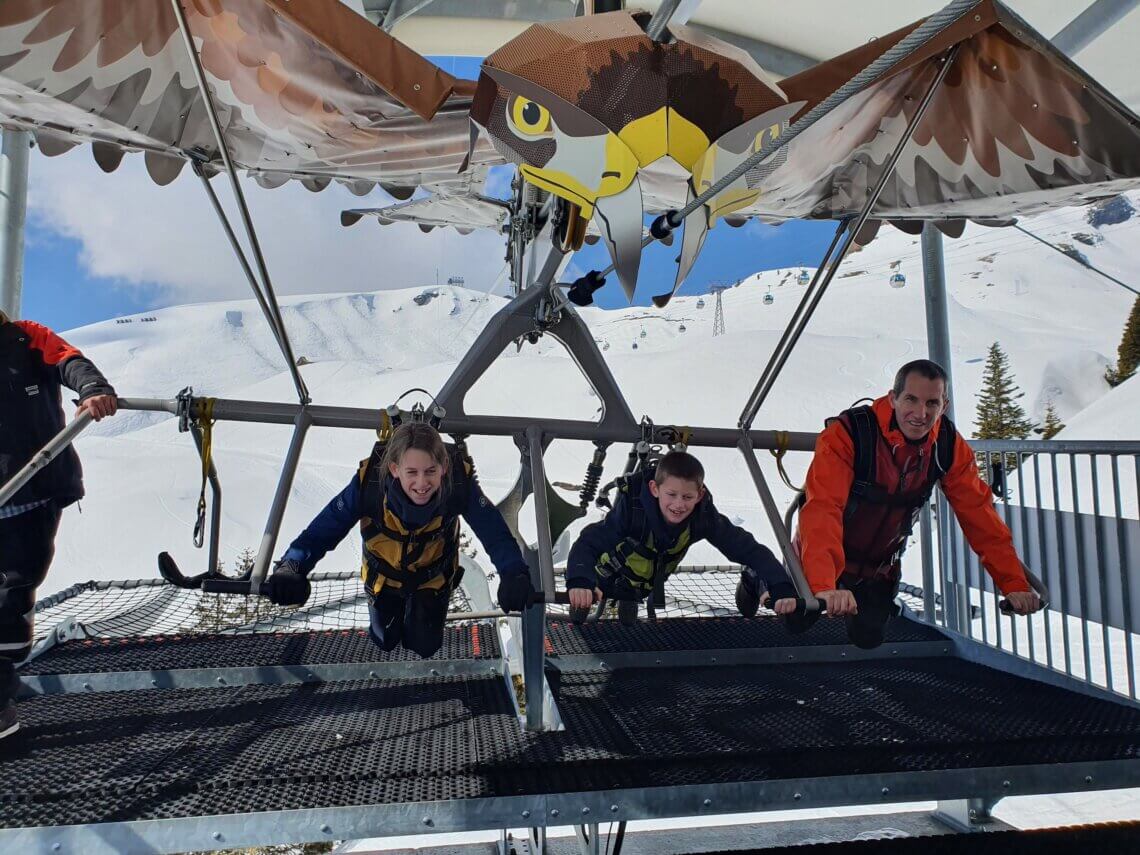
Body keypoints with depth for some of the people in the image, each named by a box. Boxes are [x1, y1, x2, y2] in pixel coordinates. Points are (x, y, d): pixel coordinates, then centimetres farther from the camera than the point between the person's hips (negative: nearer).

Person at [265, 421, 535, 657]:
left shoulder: (459, 483, -37)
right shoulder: (369, 481, -38)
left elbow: (495, 531, -35)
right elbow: (323, 529, -34)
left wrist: (514, 575, -54)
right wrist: (291, 569, -53)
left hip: (434, 576, 0)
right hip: (383, 575, 1)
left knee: (424, 646, 16)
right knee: (385, 641, 24)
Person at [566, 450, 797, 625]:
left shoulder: (704, 517, -32)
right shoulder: (631, 508, -41)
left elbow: (750, 549, -31)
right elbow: (587, 543, -45)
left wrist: (782, 588, -44)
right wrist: (579, 582, -65)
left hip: (648, 582, 3)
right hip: (607, 578, -2)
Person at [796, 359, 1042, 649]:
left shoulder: (949, 445, -17)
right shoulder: (847, 433, -34)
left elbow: (978, 513, -12)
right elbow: (823, 509, -44)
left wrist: (1015, 584, -18)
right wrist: (824, 587, -56)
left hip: (881, 566, 4)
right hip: (826, 559, -4)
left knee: (868, 639, 15)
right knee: (796, 622, 7)